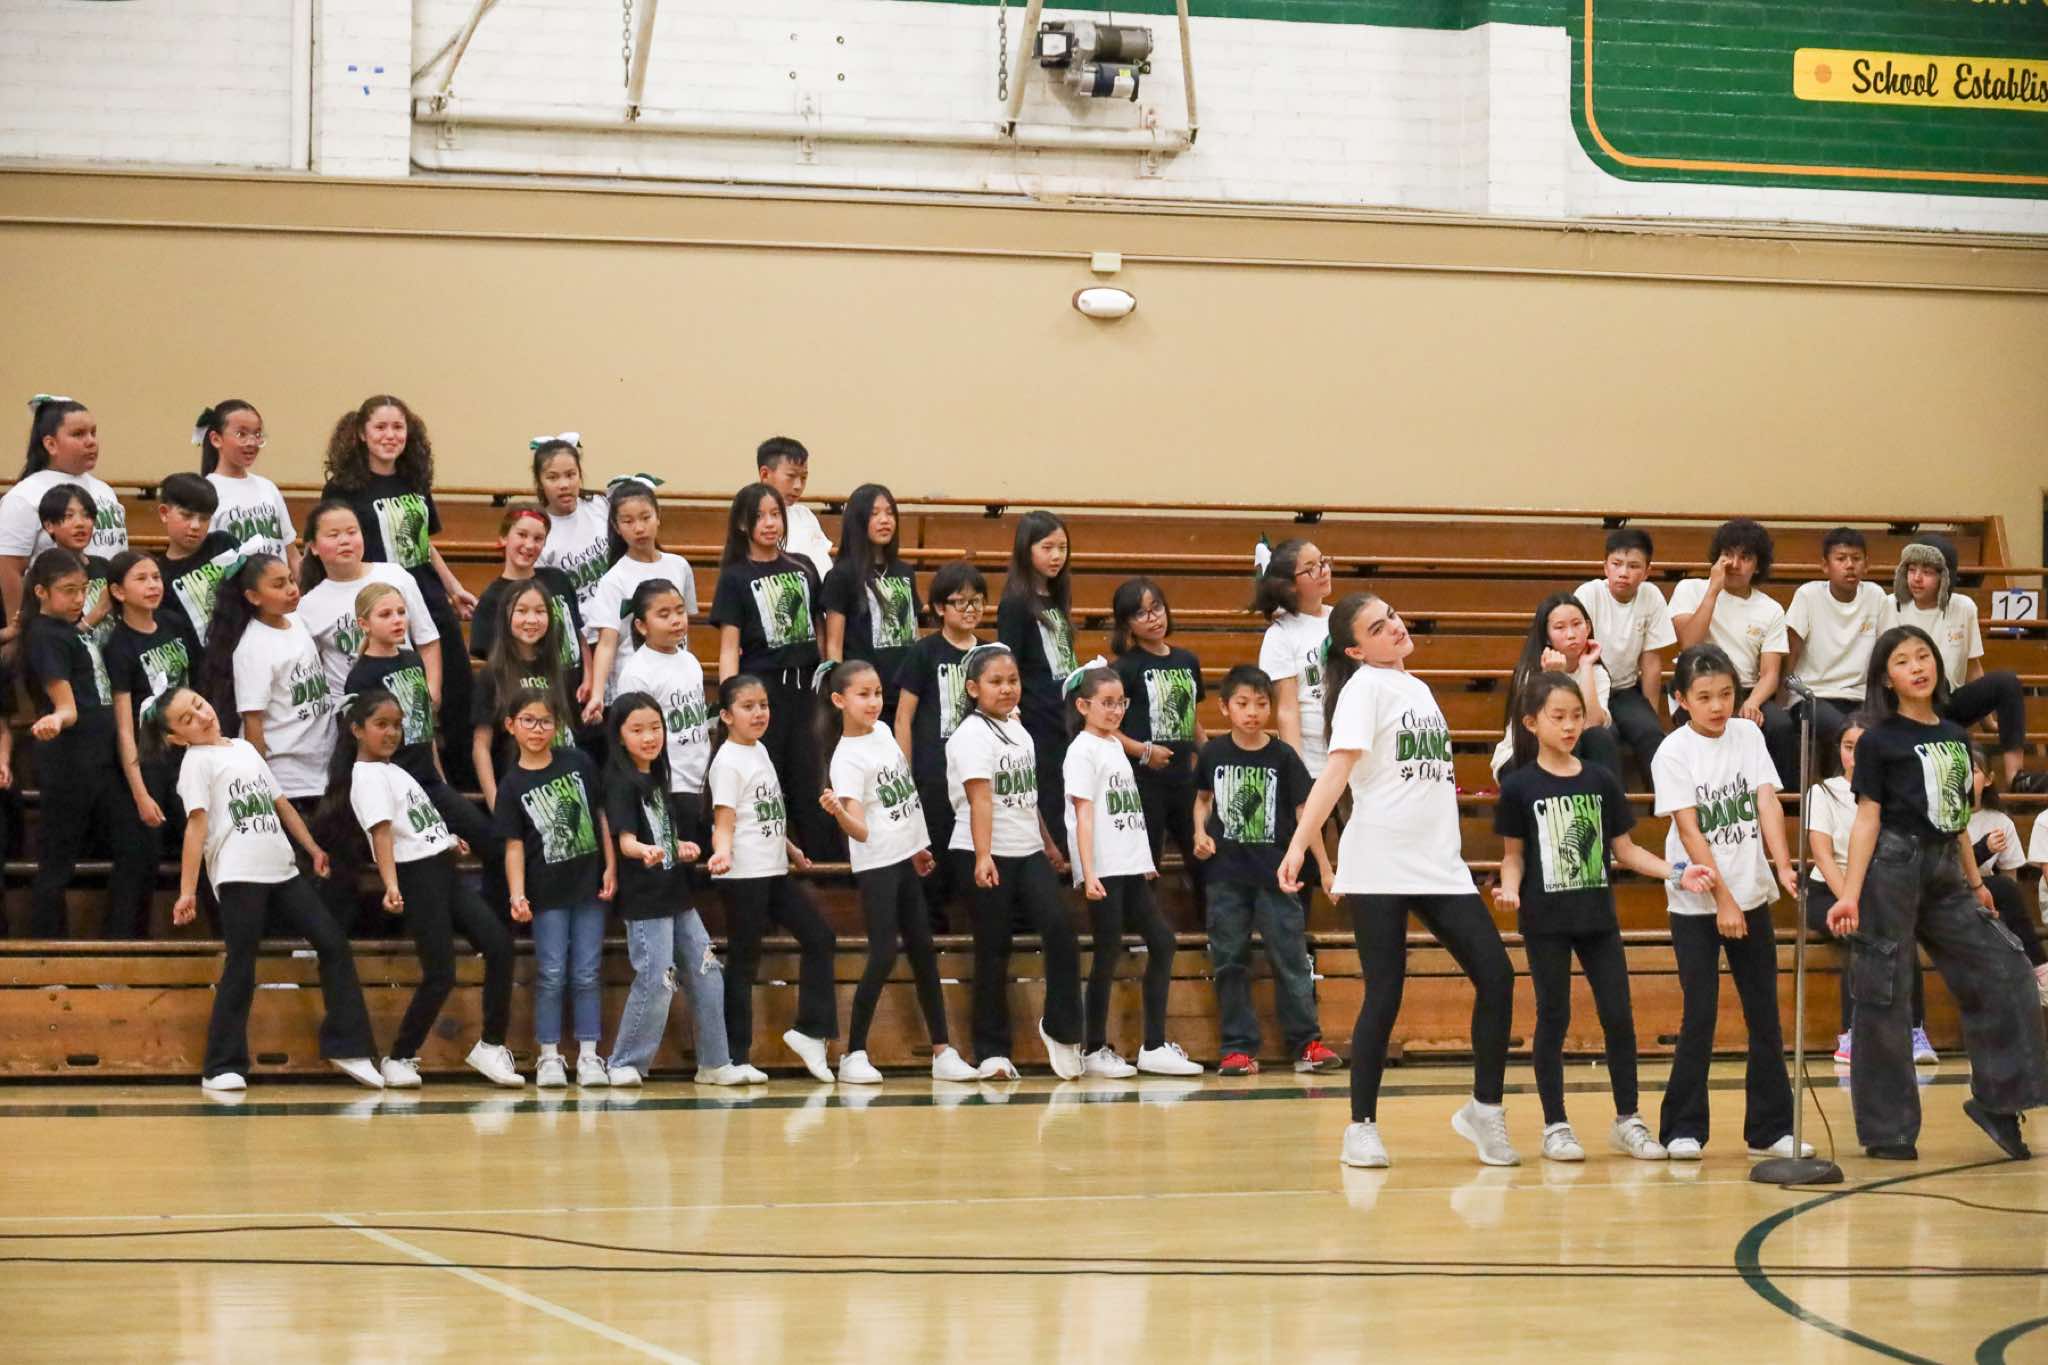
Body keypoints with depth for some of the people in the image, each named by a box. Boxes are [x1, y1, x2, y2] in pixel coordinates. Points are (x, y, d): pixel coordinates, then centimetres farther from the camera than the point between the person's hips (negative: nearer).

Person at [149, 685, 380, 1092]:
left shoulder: (245, 749, 19)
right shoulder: (197, 761, -2)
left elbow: (280, 803, 25)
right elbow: (196, 825, -11)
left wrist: (313, 849, 23)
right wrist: (187, 891, -16)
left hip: (280, 870, 7)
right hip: (237, 875, -7)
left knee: (333, 942, 2)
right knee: (241, 968, -7)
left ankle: (348, 1047, 6)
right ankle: (223, 1067, -1)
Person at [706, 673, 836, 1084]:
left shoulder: (760, 750, 13)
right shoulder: (728, 762, -12)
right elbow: (724, 820, -19)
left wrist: (791, 849, 29)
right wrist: (723, 851, -37)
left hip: (773, 871, 9)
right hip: (743, 875, -9)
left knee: (819, 938, 7)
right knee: (743, 961, -4)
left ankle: (810, 1032, 13)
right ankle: (735, 1057, 2)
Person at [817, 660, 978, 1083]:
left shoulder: (883, 731, 7)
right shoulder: (847, 758, -16)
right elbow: (861, 832, -22)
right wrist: (838, 812, -42)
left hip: (907, 858, 7)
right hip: (876, 865, -7)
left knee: (923, 951, 7)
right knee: (883, 955, -12)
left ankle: (942, 1051, 10)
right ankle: (854, 1055, -4)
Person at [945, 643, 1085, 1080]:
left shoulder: (1017, 730, 13)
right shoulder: (972, 736, -11)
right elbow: (980, 798, -23)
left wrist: (1049, 845, 26)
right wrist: (983, 856, -32)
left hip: (1028, 853, 6)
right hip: (986, 858, -6)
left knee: (1060, 931, -11)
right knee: (993, 952, -1)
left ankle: (1060, 1028, 4)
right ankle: (992, 1053, 7)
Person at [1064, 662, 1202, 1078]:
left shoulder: (1115, 745, 16)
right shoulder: (1084, 750, -7)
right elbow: (1084, 815, -13)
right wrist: (1088, 873, -20)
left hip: (1131, 867, 8)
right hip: (1104, 871, -8)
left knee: (1162, 944, 5)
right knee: (1108, 954, -4)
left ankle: (1155, 1047, 10)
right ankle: (1095, 1050, 5)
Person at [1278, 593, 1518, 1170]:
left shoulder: (1417, 689, 17)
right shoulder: (1364, 686, -4)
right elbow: (1337, 770, -14)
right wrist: (1298, 845, -24)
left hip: (1440, 866, 6)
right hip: (1379, 867, -6)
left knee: (1496, 977, -3)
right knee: (1385, 994, -4)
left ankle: (1485, 1109, 10)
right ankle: (1362, 1128, 6)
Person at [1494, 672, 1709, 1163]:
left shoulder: (1601, 781, 4)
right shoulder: (1520, 786, -4)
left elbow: (1624, 849, 8)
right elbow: (1513, 855, 2)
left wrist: (1677, 873, -3)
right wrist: (1510, 888, -17)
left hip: (1598, 917, 3)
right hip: (1545, 920, -3)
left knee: (1618, 1015, 2)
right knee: (1553, 1018, 3)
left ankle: (1627, 1120, 14)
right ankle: (1556, 1125, 12)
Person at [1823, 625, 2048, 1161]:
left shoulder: (1956, 737, 12)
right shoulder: (1879, 741, -5)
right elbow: (1867, 820, -9)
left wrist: (1974, 882, 23)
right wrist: (1851, 895, -16)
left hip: (1945, 874, 6)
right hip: (1893, 869, -6)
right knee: (1882, 997, -2)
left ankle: (1995, 1100, 10)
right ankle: (1887, 1131, 5)